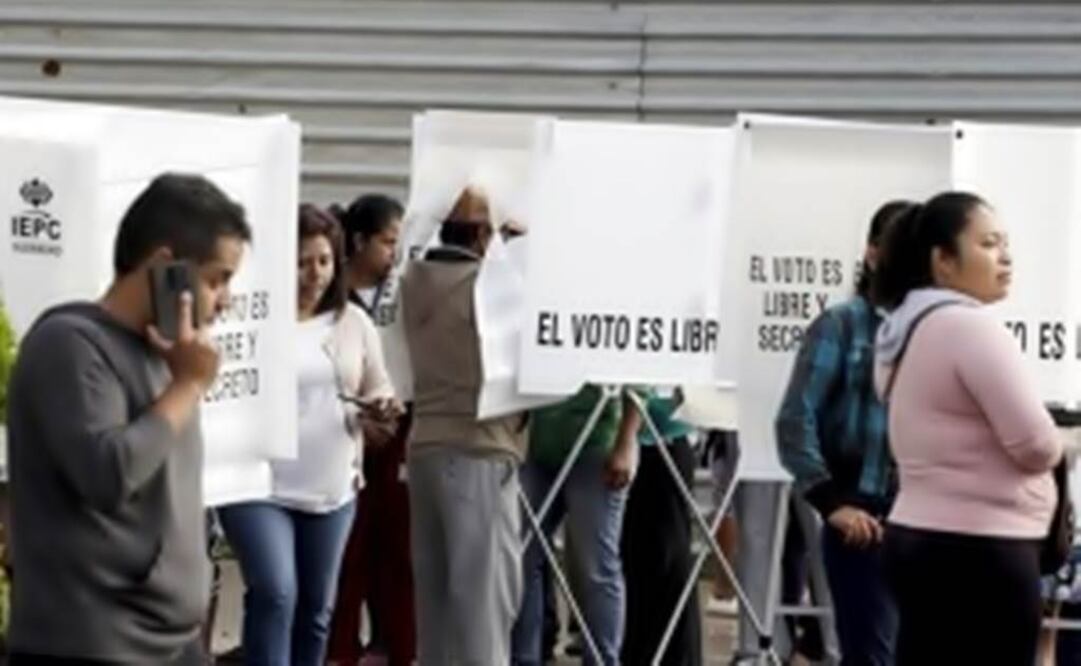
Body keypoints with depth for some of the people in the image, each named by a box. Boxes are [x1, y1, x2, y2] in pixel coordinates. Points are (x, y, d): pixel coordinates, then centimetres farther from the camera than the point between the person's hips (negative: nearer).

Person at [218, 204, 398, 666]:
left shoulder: (354, 322, 8)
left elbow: (379, 391, 17)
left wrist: (381, 411, -5)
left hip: (332, 489, 5)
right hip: (258, 487, -5)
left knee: (316, 607, 12)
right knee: (275, 594, -17)